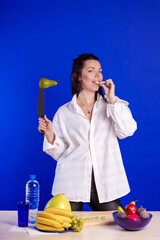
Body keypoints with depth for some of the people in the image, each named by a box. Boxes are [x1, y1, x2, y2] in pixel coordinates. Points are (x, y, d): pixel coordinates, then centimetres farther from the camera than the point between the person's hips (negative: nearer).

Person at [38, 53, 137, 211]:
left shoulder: (111, 105, 9)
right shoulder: (64, 112, 6)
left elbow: (127, 131, -9)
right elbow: (59, 153, 7)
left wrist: (112, 99, -8)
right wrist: (50, 135, -12)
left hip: (105, 185, 1)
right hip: (71, 186, -1)